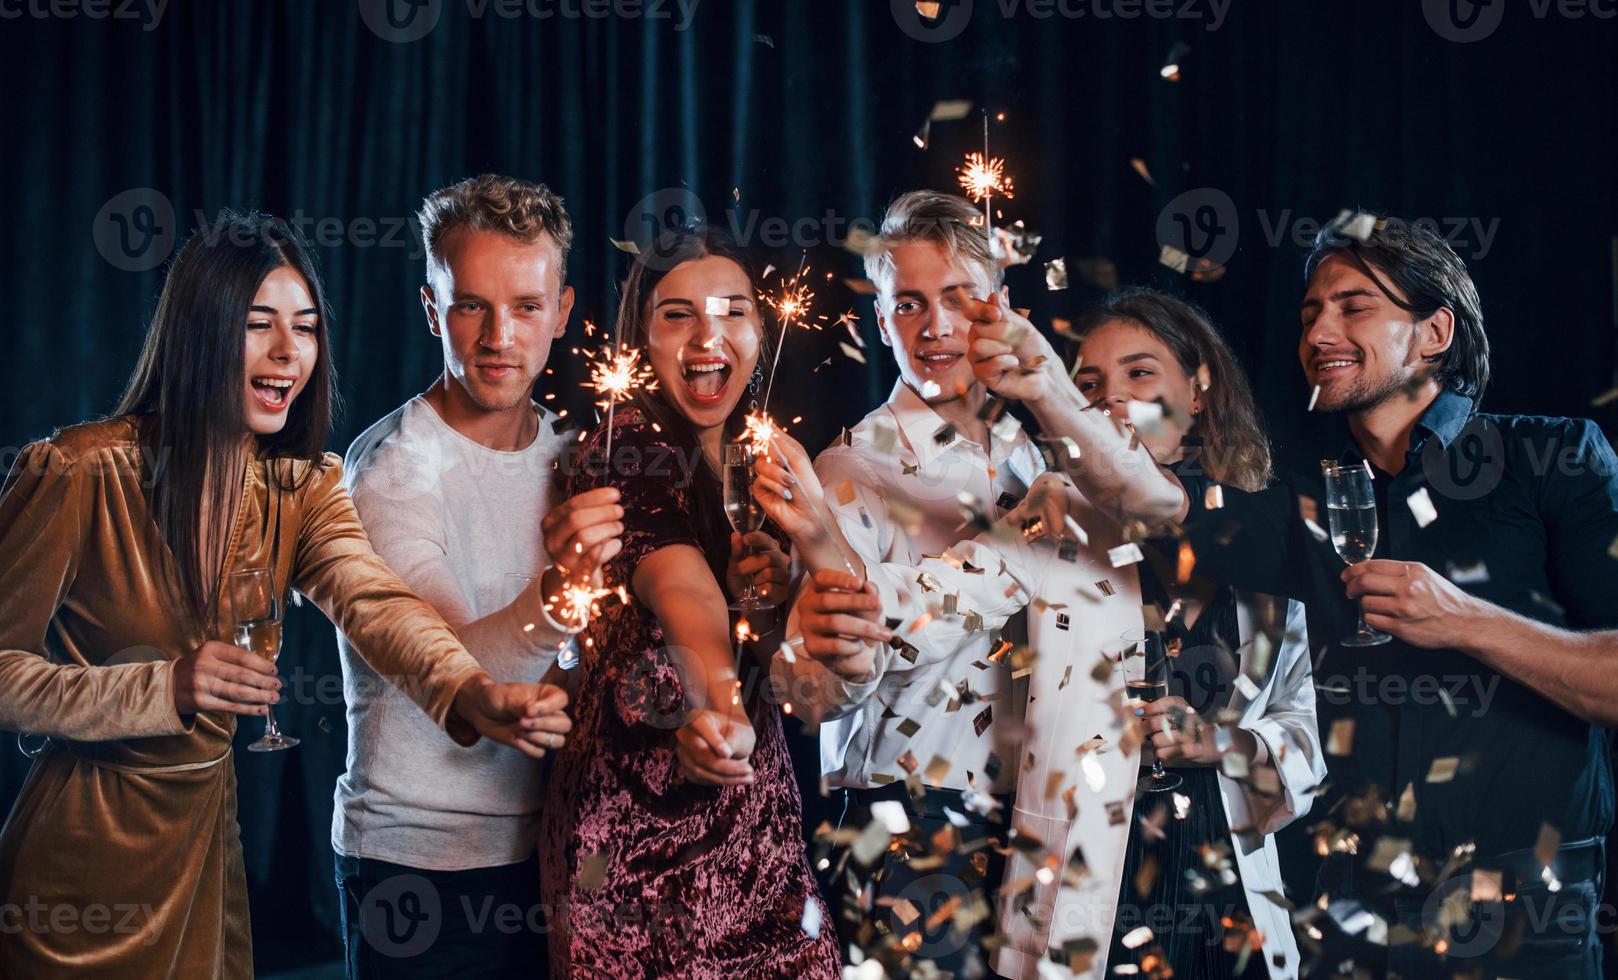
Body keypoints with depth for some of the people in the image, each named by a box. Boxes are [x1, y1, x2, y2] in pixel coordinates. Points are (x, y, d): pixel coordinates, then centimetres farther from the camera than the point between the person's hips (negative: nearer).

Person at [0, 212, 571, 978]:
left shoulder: (304, 487, 0)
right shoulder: (86, 471, -17)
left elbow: (372, 600, -20)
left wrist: (468, 688, -41)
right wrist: (164, 690, -28)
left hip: (205, 829, 5)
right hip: (86, 835, -5)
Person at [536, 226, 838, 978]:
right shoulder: (627, 448, -12)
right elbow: (679, 585, -31)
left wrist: (781, 591, -11)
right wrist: (719, 703, -50)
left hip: (754, 808, 6)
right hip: (639, 818, -6)